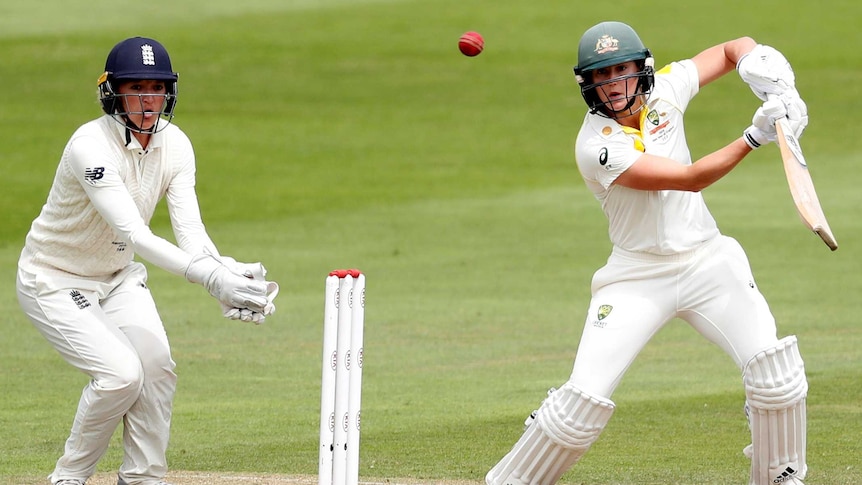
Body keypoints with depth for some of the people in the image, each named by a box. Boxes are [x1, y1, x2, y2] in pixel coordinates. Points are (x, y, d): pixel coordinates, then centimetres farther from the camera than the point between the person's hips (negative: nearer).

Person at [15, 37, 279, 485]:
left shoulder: (174, 145, -9)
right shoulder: (91, 147, -31)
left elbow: (190, 230, -19)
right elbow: (134, 234, -41)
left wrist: (229, 279, -40)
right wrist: (211, 277, -52)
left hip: (118, 276, 6)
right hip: (54, 280, -6)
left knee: (156, 366, -12)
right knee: (121, 372, -21)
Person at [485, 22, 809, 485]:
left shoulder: (665, 87, -4)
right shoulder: (597, 146, -21)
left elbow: (735, 49, 8)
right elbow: (691, 179, -25)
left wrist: (769, 76, -14)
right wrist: (755, 135, -33)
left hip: (706, 260, 4)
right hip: (637, 276, -4)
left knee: (776, 373, -12)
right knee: (586, 396, -12)